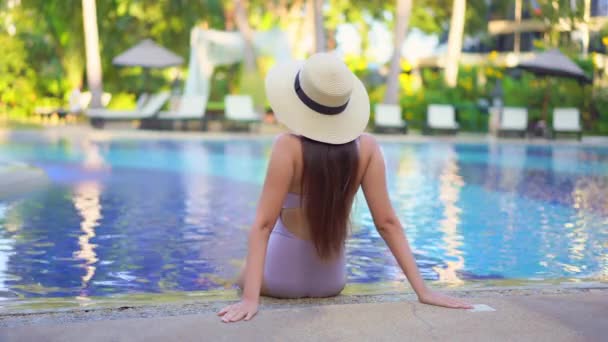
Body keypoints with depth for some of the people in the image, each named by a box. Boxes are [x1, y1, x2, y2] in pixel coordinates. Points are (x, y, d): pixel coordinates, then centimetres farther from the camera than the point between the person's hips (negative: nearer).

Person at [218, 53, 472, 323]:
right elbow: (387, 223, -13)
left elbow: (263, 223, -27)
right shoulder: (367, 147, -12)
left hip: (282, 277, -3)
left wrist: (250, 298, -29)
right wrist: (423, 291, -9)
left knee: (245, 279, 34)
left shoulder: (289, 146, -23)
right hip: (331, 281, 4)